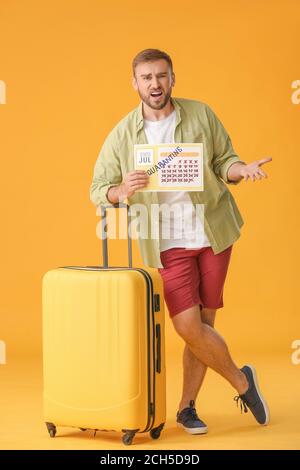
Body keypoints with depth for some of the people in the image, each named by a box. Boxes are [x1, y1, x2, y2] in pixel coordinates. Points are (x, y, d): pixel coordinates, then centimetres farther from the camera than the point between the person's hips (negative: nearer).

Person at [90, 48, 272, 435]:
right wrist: (122, 191, -24)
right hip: (169, 242, -1)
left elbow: (223, 161, 5)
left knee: (203, 323, 6)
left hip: (214, 231, 1)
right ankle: (242, 382, 17)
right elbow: (98, 190, -1)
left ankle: (187, 407, 24)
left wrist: (242, 169, -18)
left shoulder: (201, 115, 0)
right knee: (188, 327, -9)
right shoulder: (122, 135, -3)